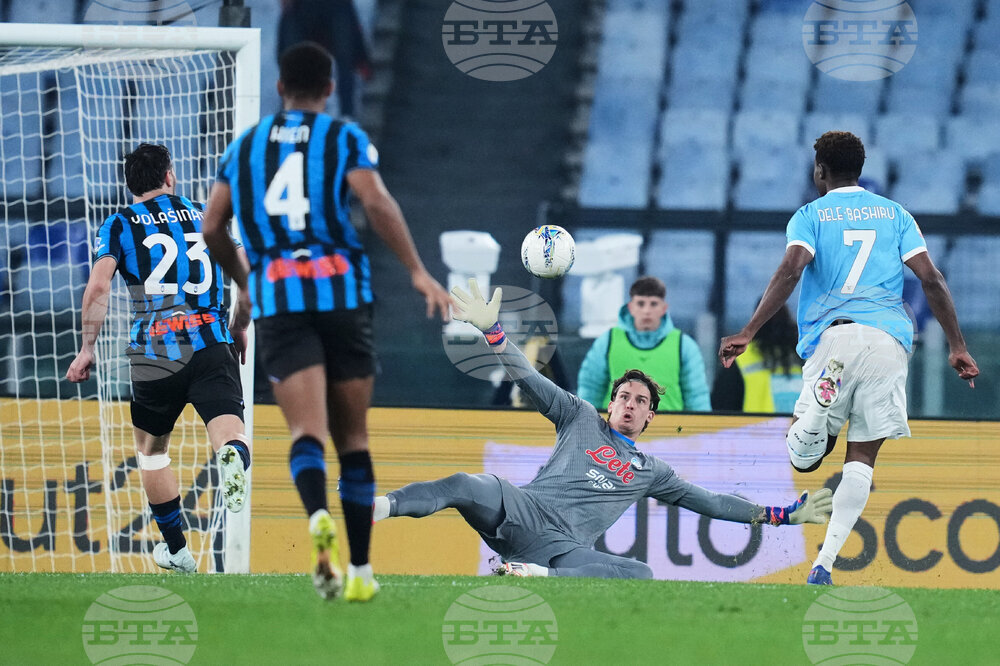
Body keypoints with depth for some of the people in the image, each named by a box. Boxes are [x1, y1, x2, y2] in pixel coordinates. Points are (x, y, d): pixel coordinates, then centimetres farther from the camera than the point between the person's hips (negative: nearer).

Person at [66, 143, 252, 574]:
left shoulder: (120, 225, 9)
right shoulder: (206, 218, 17)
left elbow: (98, 287, -5)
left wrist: (87, 349, 0)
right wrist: (239, 329, 26)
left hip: (154, 352, 0)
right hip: (212, 345, 0)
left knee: (151, 448, 21)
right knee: (228, 431, -15)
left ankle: (176, 549, 26)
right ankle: (234, 454, -52)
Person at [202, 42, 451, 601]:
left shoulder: (245, 146, 16)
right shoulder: (345, 138, 7)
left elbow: (213, 228, 15)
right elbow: (377, 203, -10)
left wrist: (243, 280, 31)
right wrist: (418, 271, -9)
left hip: (276, 298, 1)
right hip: (341, 289, -1)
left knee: (307, 430, -10)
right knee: (353, 437, 10)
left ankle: (319, 518, -41)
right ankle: (360, 570, 11)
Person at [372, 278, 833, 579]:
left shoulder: (650, 472, 29)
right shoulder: (582, 419, 23)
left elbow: (710, 503, 30)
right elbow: (529, 379, 14)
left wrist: (784, 515, 26)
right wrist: (491, 329, 0)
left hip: (565, 547, 1)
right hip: (524, 511, -1)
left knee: (641, 574, -31)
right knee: (468, 487, -34)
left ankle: (539, 576, -47)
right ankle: (375, 508, -52)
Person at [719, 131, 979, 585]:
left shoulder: (810, 216, 10)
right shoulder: (894, 214, 18)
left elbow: (790, 271, -9)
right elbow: (931, 280, 8)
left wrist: (748, 333, -12)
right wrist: (958, 347, 10)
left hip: (834, 334, -2)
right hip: (890, 339, 2)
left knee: (804, 458, 5)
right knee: (862, 459, 4)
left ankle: (813, 418, -26)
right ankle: (825, 562, -7)